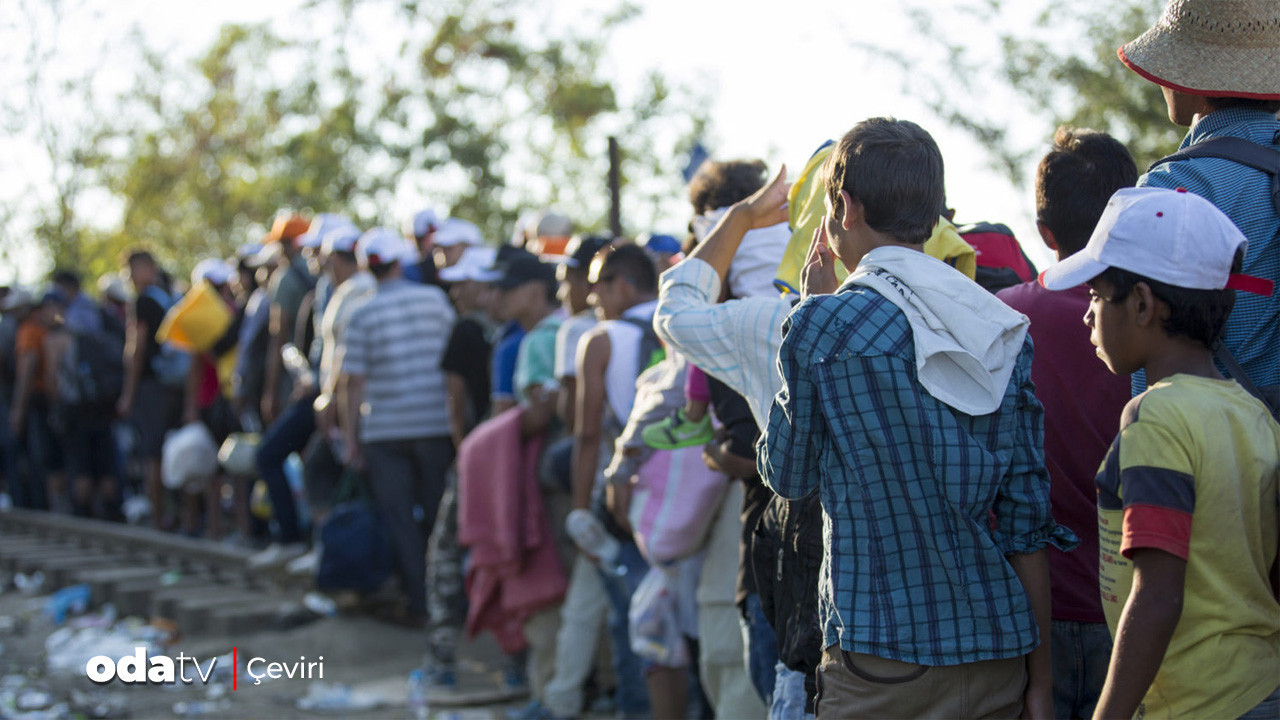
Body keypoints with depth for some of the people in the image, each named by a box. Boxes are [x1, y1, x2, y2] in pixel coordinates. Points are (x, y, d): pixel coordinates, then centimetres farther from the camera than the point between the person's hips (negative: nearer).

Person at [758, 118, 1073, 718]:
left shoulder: (821, 326, -9)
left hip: (885, 656, -5)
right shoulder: (1007, 331, 4)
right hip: (999, 650, 5)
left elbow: (785, 473, 6)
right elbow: (1027, 516, 5)